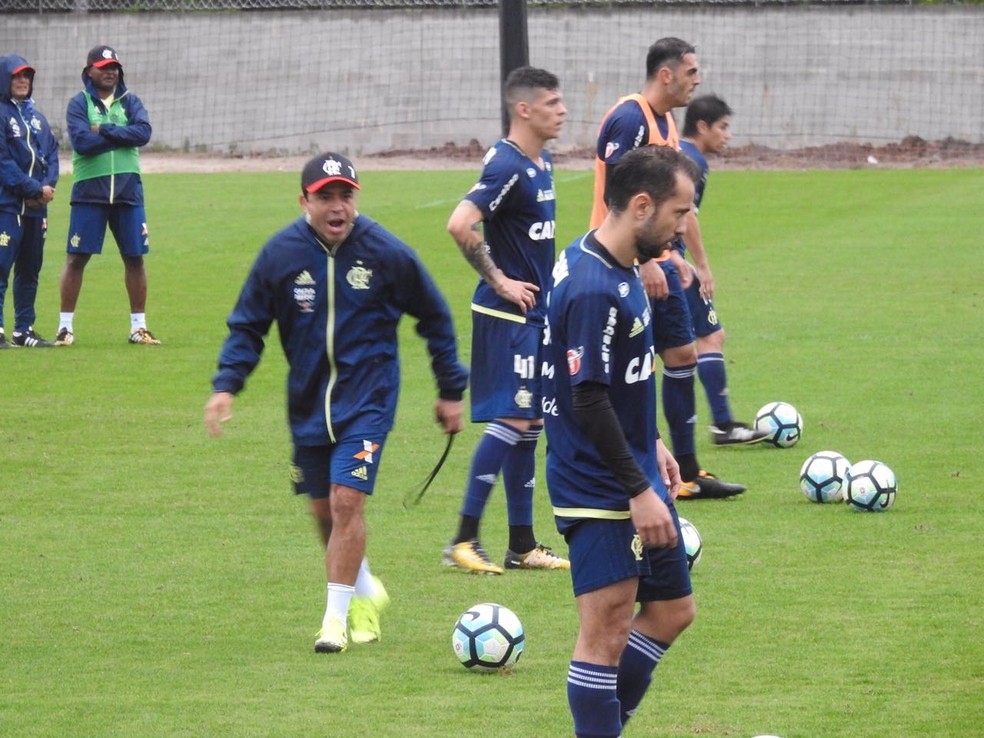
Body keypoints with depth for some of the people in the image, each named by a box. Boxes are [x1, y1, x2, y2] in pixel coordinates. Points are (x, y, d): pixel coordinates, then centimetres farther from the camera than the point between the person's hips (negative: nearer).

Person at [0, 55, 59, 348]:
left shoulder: (36, 116, 16)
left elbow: (51, 154, 14)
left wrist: (48, 185, -4)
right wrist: (35, 189, -15)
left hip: (35, 204, 7)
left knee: (30, 269, 10)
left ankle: (24, 329, 16)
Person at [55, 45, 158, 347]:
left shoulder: (130, 102, 10)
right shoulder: (79, 104, 1)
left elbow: (144, 132, -8)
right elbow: (81, 141, -15)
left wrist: (105, 131, -13)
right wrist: (123, 136, -9)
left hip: (128, 190, 3)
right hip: (89, 191, -3)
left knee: (134, 257, 5)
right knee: (77, 258, -3)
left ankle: (139, 326, 14)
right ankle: (65, 326, 3)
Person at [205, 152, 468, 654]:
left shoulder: (385, 252, -10)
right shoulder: (281, 254, -7)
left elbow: (434, 317, 4)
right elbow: (248, 325, 3)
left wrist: (451, 390, 8)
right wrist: (226, 384, -11)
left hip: (367, 399, -3)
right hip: (308, 401, 3)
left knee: (347, 501, -15)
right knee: (324, 510, 11)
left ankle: (337, 615, -5)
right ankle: (366, 593, 35)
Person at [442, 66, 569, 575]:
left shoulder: (541, 165, 12)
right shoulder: (507, 166, -18)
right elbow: (460, 225, -29)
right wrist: (498, 281, -20)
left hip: (534, 313, 9)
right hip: (508, 317, -9)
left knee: (528, 426, 11)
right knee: (511, 422, -11)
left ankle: (523, 545, 16)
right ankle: (464, 540, -7)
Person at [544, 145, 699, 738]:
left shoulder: (620, 268, 8)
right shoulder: (593, 290, -23)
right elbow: (589, 401, -25)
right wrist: (639, 491, -22)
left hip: (635, 478, 10)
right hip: (601, 490, -10)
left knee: (672, 610, 17)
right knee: (607, 633, -5)